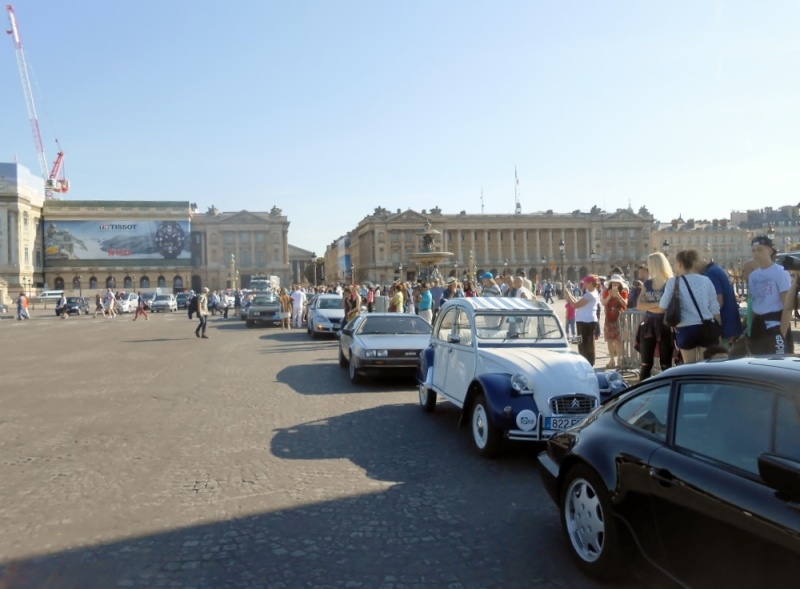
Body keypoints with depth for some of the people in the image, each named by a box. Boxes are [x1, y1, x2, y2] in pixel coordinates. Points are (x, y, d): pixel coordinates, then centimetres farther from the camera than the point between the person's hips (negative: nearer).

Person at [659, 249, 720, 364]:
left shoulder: (673, 281, -5)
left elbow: (663, 305, -1)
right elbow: (714, 308, 5)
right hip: (706, 327, 2)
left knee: (689, 366, 8)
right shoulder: (706, 280, 3)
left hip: (685, 328, -2)